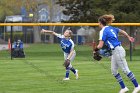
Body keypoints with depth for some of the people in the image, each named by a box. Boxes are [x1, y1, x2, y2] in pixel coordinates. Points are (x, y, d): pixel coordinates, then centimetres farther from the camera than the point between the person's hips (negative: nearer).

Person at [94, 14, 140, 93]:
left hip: (117, 51, -9)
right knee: (114, 70, 11)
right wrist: (129, 37, 42)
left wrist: (95, 50, 2)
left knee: (125, 69, -4)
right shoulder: (111, 28, 12)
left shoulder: (103, 31, -13)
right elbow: (122, 31, 27)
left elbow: (100, 46, -18)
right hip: (114, 52, 9)